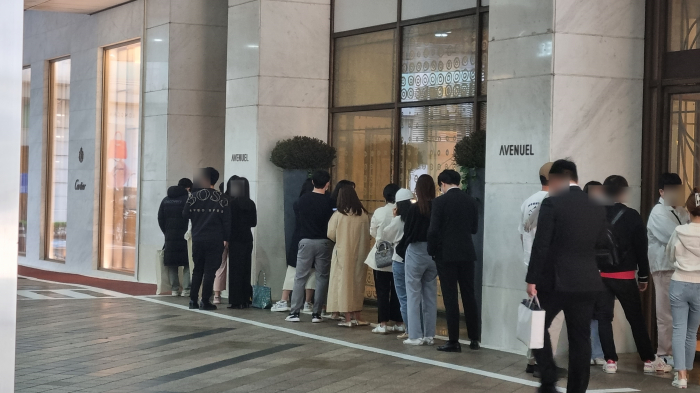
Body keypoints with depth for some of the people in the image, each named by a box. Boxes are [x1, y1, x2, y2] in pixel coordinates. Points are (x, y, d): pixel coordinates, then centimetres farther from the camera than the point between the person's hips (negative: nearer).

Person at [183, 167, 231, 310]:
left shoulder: (194, 196, -1)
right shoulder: (221, 199, -4)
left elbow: (185, 214, 3)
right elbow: (226, 221, -4)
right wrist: (226, 238, 3)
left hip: (197, 239, 2)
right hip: (215, 240, -2)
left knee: (197, 269, 13)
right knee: (210, 270, 1)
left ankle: (193, 300, 11)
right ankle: (205, 301, -1)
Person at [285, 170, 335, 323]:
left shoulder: (302, 200, 1)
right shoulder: (328, 201, -7)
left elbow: (297, 215, 11)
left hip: (306, 241, 2)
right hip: (323, 242, -2)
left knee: (300, 277, 6)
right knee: (322, 278, 6)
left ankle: (294, 312, 3)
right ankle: (316, 313, 4)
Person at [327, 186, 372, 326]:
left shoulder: (338, 215, -10)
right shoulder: (364, 214, -2)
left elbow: (331, 234, -6)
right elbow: (368, 234, 5)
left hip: (343, 253, -3)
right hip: (360, 253, 3)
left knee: (345, 282, 2)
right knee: (358, 283, 13)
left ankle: (348, 318, 0)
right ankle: (357, 316, 17)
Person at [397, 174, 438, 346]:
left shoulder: (415, 209, -13)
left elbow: (408, 233, -9)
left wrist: (401, 249, 6)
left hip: (416, 253, -4)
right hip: (433, 254, 5)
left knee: (413, 295, 3)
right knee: (430, 295, 11)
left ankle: (415, 335, 2)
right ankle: (429, 335, 14)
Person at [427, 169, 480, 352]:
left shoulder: (440, 201, -10)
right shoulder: (470, 201, 4)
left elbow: (433, 230, -13)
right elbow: (474, 228, 11)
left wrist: (431, 251, 1)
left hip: (446, 255, -4)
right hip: (467, 254, 4)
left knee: (450, 298, 0)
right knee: (469, 296, 11)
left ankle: (454, 341, 2)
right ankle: (474, 338, 15)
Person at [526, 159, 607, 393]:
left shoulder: (552, 203, -9)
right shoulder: (598, 208, 7)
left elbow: (540, 245, -12)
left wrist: (531, 280, -7)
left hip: (554, 280, -4)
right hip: (587, 283, 4)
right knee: (580, 339, 8)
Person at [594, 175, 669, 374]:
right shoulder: (632, 216, -5)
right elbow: (641, 249, -3)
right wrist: (643, 276, 6)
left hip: (600, 275, 2)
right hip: (625, 276, -1)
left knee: (604, 318, 6)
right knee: (636, 319, 8)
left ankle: (610, 361, 4)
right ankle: (649, 360, 15)